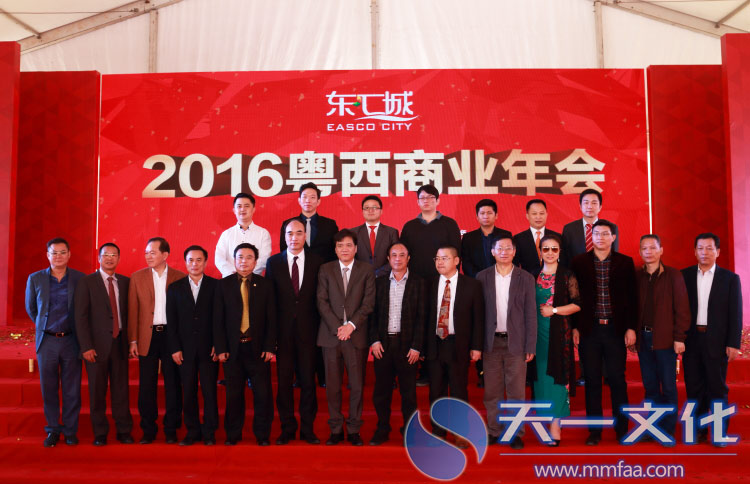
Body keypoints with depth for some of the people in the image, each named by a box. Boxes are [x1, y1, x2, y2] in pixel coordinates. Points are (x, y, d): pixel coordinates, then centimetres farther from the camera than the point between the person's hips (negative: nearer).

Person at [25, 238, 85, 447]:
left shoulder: (80, 278, -1)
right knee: (49, 389, 8)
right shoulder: (35, 279, 3)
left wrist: (78, 330, 9)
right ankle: (52, 430, 21)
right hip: (47, 341, 1)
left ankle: (70, 431, 15)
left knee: (72, 390, 4)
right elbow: (30, 308, 16)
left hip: (71, 341, -1)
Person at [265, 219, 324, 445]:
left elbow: (321, 297, 3)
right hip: (283, 330, 0)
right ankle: (287, 428, 19)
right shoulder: (274, 262, 4)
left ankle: (307, 429, 18)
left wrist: (319, 326, -3)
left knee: (308, 380, 5)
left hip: (307, 330, 0)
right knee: (284, 380, 6)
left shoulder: (317, 261, 3)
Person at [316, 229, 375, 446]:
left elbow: (368, 303, 0)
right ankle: (336, 430, 16)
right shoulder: (325, 270, 8)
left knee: (356, 385, 2)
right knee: (332, 386, 4)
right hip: (330, 335, 1)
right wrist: (337, 327, -9)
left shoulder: (366, 270, 6)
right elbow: (322, 302, 1)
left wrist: (351, 325, -11)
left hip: (356, 335, 0)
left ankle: (354, 430, 15)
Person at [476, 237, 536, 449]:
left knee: (517, 391, 3)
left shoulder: (525, 278, 2)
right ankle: (494, 431, 20)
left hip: (515, 342, -1)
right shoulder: (482, 277, 4)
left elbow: (530, 314, 1)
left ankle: (516, 433, 15)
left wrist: (530, 347, -3)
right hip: (491, 342, 1)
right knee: (492, 391, 8)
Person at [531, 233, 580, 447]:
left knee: (557, 373, -4)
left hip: (559, 331, -4)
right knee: (541, 374, 6)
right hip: (538, 331, 4)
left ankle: (556, 425, -2)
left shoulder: (567, 275, -1)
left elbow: (577, 304, -4)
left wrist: (554, 310, -13)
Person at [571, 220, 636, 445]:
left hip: (615, 329, 0)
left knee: (617, 380, 5)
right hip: (589, 330, 1)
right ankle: (594, 430, 15)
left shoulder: (625, 263, 4)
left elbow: (632, 298, 4)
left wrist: (631, 327, -2)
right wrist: (574, 327, 0)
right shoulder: (580, 262, 4)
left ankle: (622, 429, 17)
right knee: (592, 382, 6)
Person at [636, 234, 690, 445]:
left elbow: (682, 308, -6)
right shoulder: (636, 276, 7)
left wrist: (679, 337, -11)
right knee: (650, 386, 11)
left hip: (665, 339, -3)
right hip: (643, 337, 4)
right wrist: (632, 333, 2)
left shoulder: (673, 275, -3)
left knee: (668, 387, 2)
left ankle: (668, 430, 12)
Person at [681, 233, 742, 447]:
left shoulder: (730, 278, 1)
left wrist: (733, 344, -8)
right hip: (691, 340, 2)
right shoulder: (684, 275, 5)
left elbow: (735, 314, -2)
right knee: (694, 386, 8)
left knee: (717, 387, 5)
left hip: (716, 340, -2)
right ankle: (698, 429, 19)